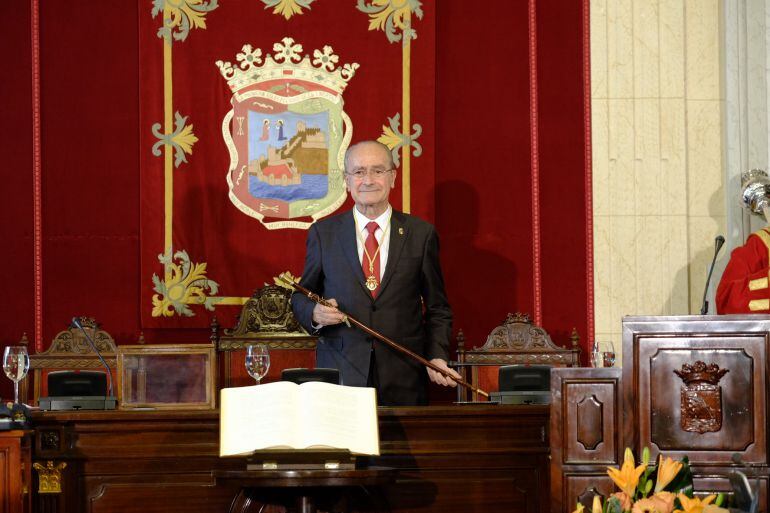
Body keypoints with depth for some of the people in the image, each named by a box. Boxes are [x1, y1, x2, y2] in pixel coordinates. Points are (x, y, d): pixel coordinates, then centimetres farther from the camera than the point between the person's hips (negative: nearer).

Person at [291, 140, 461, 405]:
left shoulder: (421, 234, 5)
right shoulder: (323, 233, 6)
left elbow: (437, 309, 9)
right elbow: (301, 297, 13)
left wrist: (437, 357, -6)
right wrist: (315, 313, -9)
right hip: (340, 374, 0)